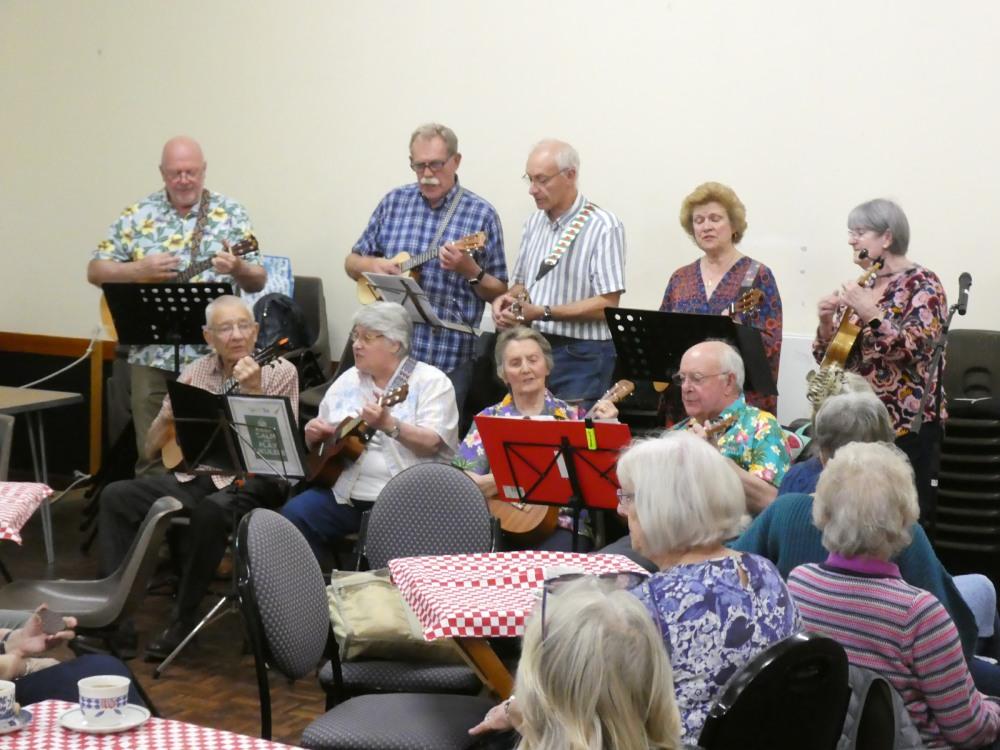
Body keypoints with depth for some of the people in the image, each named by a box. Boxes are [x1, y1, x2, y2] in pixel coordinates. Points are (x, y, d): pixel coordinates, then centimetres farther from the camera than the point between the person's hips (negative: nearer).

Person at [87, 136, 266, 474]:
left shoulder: (231, 215, 3)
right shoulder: (137, 215, 6)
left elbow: (258, 282, 1)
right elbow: (96, 271, 7)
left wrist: (237, 269, -21)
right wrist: (140, 270, -10)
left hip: (214, 355, -1)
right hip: (152, 353, 1)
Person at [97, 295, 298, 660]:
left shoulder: (280, 371, -3)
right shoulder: (195, 372, 9)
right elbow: (151, 449, 11)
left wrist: (255, 392, -25)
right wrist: (169, 414, -9)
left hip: (251, 483, -5)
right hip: (193, 477, 5)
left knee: (211, 510, -36)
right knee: (116, 496, -14)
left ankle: (183, 619, -19)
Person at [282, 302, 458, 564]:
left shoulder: (431, 382, -2)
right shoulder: (347, 381, 15)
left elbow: (431, 445, -15)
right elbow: (319, 443, 20)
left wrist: (389, 425, -31)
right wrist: (313, 435, -4)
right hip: (344, 493, 5)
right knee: (293, 517, -16)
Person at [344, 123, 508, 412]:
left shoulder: (481, 215, -2)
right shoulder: (394, 202, 8)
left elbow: (500, 294, 1)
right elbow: (352, 262, 16)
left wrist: (470, 271, -17)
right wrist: (371, 265, -6)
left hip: (448, 357, -3)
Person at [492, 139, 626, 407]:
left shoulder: (604, 227, -10)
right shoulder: (534, 222, 13)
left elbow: (607, 304, -16)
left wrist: (543, 313, -21)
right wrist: (507, 299, -2)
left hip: (581, 355, -6)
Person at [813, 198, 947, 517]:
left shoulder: (922, 284, -4)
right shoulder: (860, 287, 14)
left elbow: (914, 349, -18)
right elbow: (829, 357, 14)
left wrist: (869, 312, -24)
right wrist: (826, 322, -4)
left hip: (905, 423, -6)